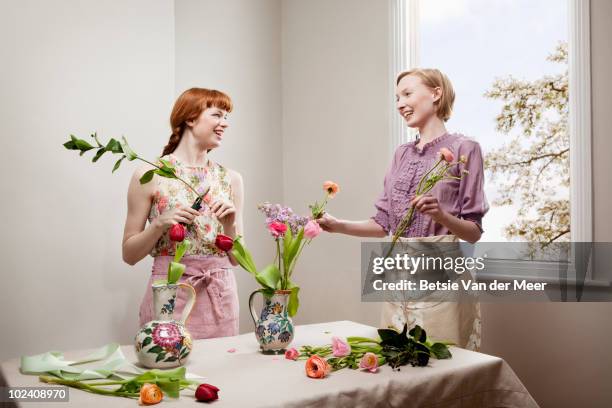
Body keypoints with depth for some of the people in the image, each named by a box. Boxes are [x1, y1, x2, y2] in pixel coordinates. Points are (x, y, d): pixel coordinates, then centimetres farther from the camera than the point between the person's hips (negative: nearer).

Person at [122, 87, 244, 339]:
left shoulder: (230, 179, 5)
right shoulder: (150, 175, -4)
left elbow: (236, 258, 8)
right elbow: (129, 255, 1)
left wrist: (230, 224, -9)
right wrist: (160, 224, -14)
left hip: (221, 297, 3)